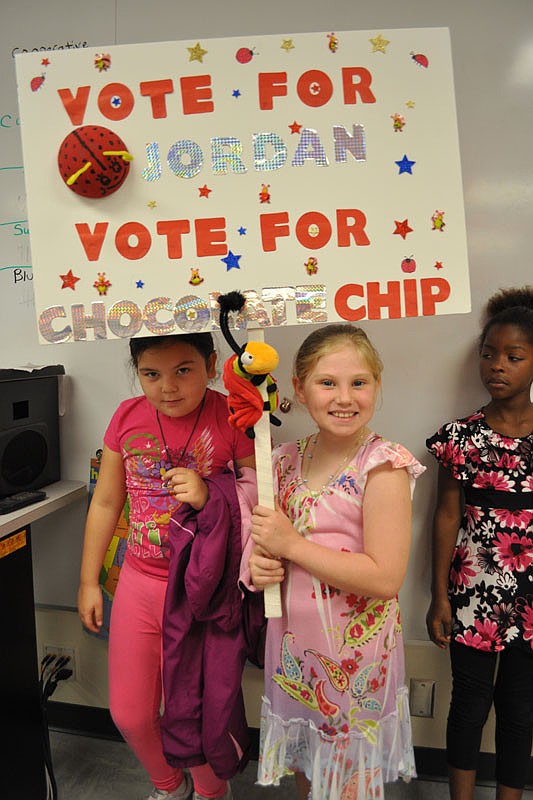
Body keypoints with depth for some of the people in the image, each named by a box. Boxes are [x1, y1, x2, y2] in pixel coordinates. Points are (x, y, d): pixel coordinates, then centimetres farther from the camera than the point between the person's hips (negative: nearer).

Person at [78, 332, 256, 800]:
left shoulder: (234, 418, -15)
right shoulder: (128, 418, -2)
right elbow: (105, 503, 7)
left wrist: (209, 496, -30)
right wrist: (89, 581, 12)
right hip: (139, 584, 5)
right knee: (129, 714, 17)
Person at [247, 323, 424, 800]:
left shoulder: (384, 466, -20)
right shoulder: (288, 459, -2)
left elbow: (385, 578, -23)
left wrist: (292, 545, -23)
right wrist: (260, 563, -11)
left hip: (355, 651, -5)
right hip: (293, 641, 5)